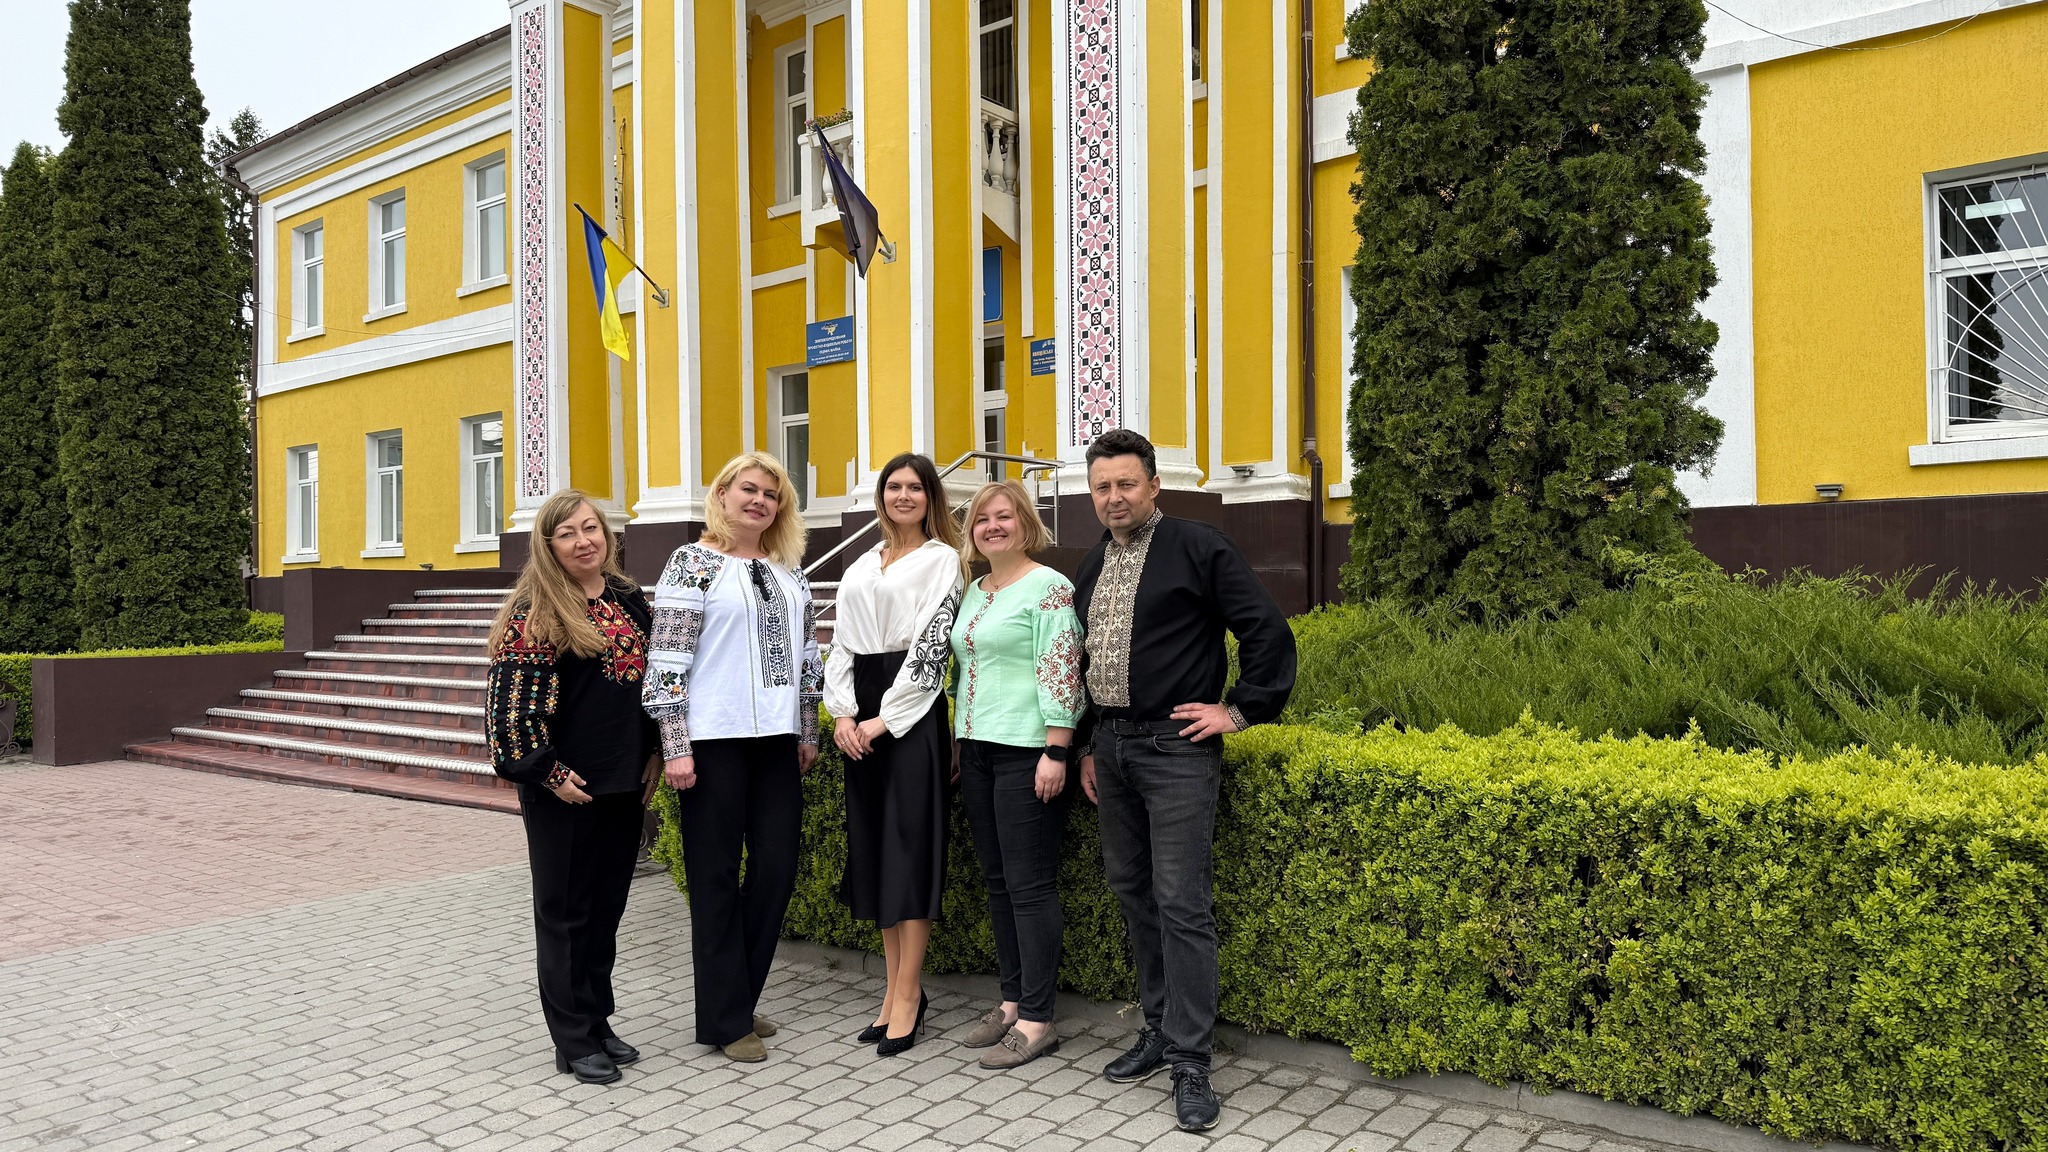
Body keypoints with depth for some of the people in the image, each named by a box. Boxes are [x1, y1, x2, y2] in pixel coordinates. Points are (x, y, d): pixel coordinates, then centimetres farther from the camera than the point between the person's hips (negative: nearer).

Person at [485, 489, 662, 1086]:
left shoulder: (630, 600, 8)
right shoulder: (534, 612, -10)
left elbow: (649, 679, 16)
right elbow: (514, 701, -14)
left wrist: (652, 754, 11)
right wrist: (549, 773, -15)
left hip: (625, 783, 6)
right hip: (565, 790, -6)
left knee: (607, 907, 14)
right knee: (565, 911, 5)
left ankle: (598, 1021, 28)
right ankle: (574, 1041, 16)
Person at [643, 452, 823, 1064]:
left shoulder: (789, 572, 14)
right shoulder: (693, 564, -4)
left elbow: (808, 655, 18)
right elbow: (667, 658, -10)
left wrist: (807, 733, 14)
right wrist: (675, 747, -14)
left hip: (776, 741, 6)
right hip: (714, 742, -6)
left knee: (776, 868, 7)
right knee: (717, 876, 3)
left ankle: (738, 998, 26)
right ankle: (726, 1020, 15)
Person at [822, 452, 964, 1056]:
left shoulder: (942, 559, -2)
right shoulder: (861, 566, 17)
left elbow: (930, 646, -10)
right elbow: (842, 643, 12)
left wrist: (885, 718, -13)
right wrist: (842, 713, -2)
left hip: (911, 712, -7)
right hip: (860, 717, 7)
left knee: (910, 844, -4)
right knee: (872, 845, 8)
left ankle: (906, 995, 4)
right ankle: (898, 987, 18)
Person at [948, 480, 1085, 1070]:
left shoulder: (1049, 587, -8)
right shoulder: (974, 591, 16)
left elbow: (1062, 673, -14)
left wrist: (1055, 752, -19)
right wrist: (957, 744, 19)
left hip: (1027, 750, -8)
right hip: (978, 750, 8)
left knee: (1029, 885, -4)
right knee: (997, 881, 12)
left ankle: (1036, 1020, 5)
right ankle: (1012, 1001, 23)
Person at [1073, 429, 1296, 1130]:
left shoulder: (1199, 548, -7)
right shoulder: (1092, 567, 14)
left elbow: (1268, 631, -9)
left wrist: (1240, 710, -10)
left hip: (1175, 747, -7)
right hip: (1110, 749, 7)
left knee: (1181, 902, -7)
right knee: (1132, 891, 13)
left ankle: (1190, 1062, 1)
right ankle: (1160, 1028, 26)